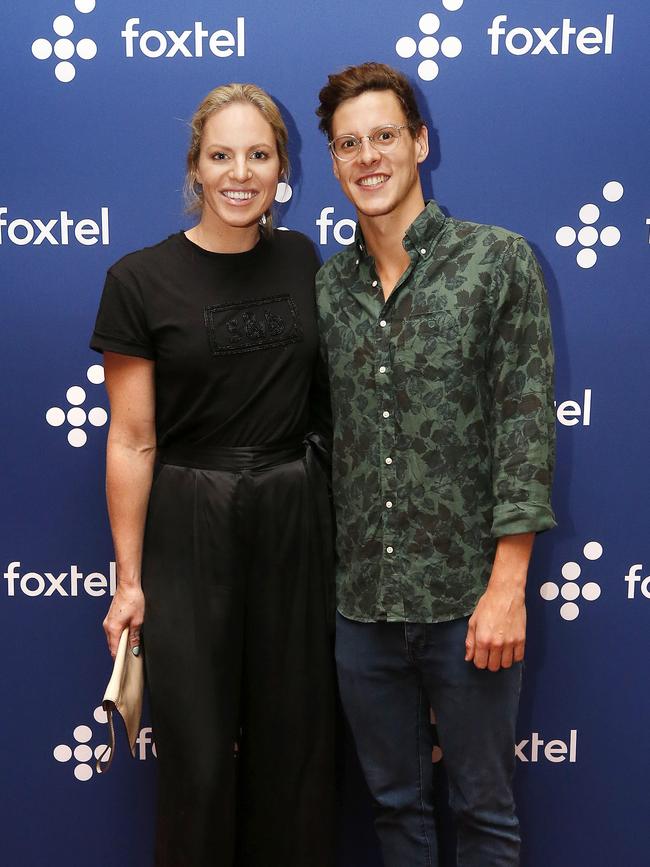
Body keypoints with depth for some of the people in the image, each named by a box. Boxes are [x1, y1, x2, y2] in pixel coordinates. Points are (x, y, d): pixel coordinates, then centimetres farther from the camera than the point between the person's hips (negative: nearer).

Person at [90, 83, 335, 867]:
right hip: (190, 529, -3)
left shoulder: (303, 263, 4)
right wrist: (128, 579, -7)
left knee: (296, 740, 12)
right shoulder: (142, 280, -7)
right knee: (198, 750, 6)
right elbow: (132, 442, -7)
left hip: (295, 521, 3)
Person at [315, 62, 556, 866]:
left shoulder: (499, 261, -5)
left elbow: (525, 423, -10)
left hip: (467, 600, -4)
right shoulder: (326, 287, 7)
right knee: (394, 802, 18)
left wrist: (507, 585, -15)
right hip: (360, 601, 4)